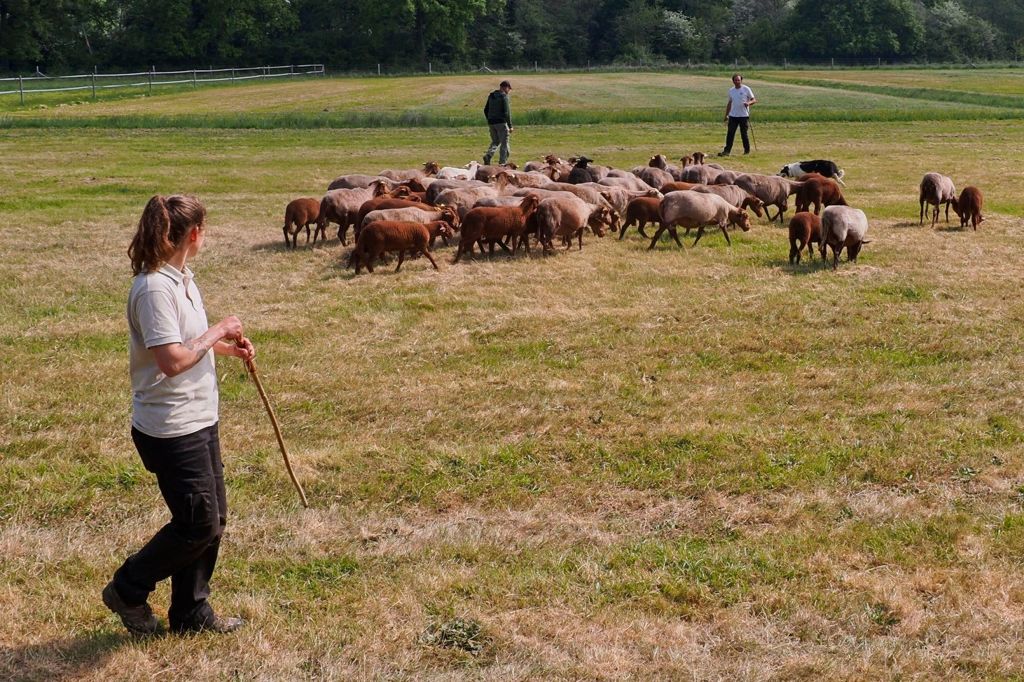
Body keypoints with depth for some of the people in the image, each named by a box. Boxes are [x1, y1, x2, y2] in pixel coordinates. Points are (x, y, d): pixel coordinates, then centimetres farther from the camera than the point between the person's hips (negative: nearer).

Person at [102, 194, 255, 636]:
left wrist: (228, 346, 9)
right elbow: (172, 360, -28)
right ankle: (128, 591, 19)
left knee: (213, 518, 15)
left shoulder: (181, 280, 9)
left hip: (199, 420, 10)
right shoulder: (155, 288, -22)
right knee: (198, 524, -1)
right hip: (170, 429, -10)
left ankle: (192, 612, 28)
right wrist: (217, 332, -17)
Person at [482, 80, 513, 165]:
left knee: (495, 142, 18)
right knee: (504, 143, 3)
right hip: (501, 123, -7)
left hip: (491, 123, 7)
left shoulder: (491, 96, 11)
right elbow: (507, 112, -16)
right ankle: (503, 163, 3)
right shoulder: (504, 96, -11)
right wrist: (510, 126, -13)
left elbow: (485, 110, 16)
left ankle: (488, 155, -6)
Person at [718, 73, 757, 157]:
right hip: (733, 115, 4)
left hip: (743, 115, -4)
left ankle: (747, 150, 14)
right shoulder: (731, 90, 11)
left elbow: (754, 100, -4)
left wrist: (748, 103, -26)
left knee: (744, 134, 1)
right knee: (730, 133, -1)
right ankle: (727, 151, 0)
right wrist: (726, 115, 18)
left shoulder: (746, 89, -4)